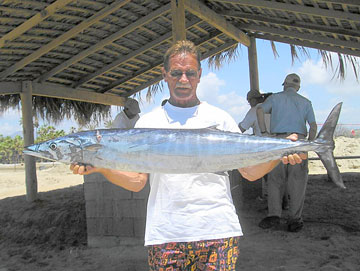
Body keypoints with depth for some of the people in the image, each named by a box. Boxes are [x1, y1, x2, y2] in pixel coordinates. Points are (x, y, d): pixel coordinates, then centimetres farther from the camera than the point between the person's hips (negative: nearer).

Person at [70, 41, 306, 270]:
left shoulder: (220, 118, 8)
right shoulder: (147, 123, 9)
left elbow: (250, 172, 5)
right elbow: (138, 181, 3)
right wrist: (101, 166, -12)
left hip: (218, 230, 0)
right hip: (165, 235, 1)